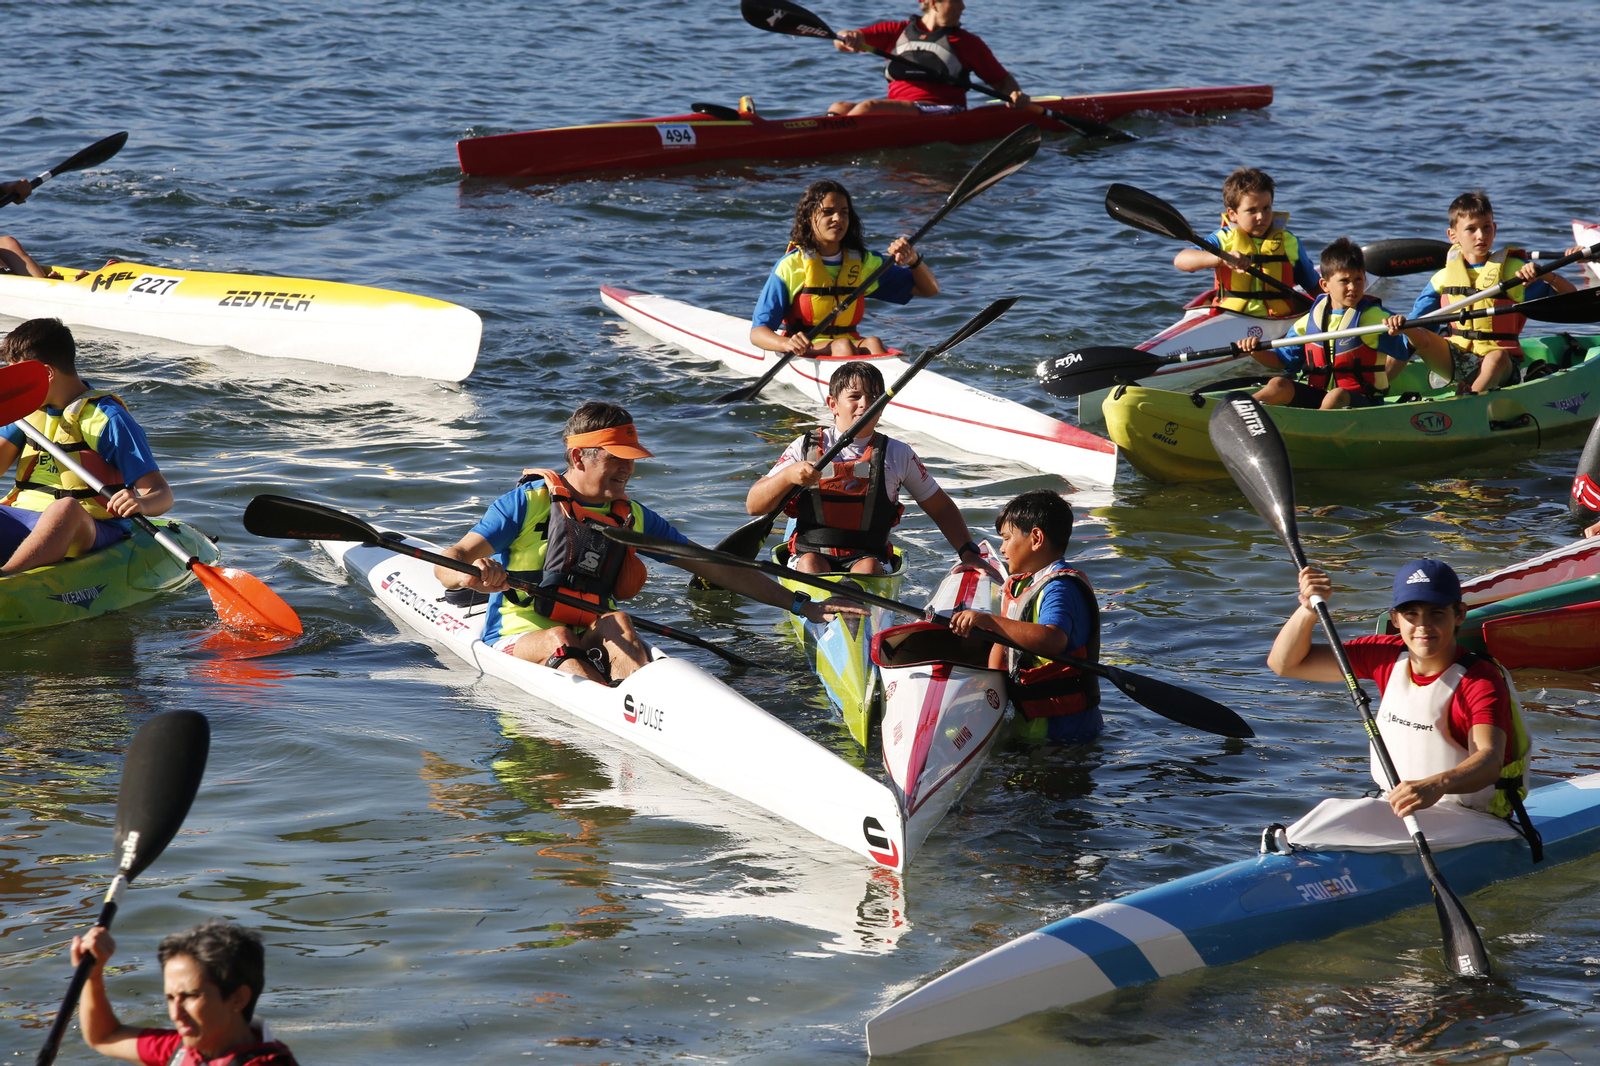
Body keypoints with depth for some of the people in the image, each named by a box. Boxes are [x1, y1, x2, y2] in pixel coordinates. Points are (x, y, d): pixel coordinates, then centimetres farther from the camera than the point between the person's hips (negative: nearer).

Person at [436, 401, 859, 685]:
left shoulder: (632, 519, 14)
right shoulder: (529, 502, -3)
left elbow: (716, 569, 15)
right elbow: (448, 563, -11)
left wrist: (802, 605, 9)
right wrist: (471, 574, -38)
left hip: (590, 642, 4)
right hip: (518, 637, -4)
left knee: (617, 623, -29)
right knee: (558, 639, -36)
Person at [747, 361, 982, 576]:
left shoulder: (898, 455, 10)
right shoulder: (805, 448, 7)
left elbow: (941, 508, 20)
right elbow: (753, 505, 2)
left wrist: (968, 552, 7)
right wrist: (788, 475, -17)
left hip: (869, 557, 0)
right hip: (810, 552, 0)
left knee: (867, 567, -32)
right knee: (811, 564, -33)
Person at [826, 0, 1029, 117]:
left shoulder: (966, 42, 12)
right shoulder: (896, 31, 18)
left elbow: (1002, 80, 17)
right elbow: (842, 41, 12)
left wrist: (1015, 95, -6)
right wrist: (849, 38, -14)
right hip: (896, 110, 5)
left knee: (869, 107, -28)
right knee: (839, 109, -19)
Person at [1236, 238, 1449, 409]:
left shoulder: (1372, 317, -4)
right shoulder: (1313, 319, 9)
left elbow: (1424, 341, -12)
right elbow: (1282, 359, 18)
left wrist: (1405, 328, -35)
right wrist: (1256, 352, -2)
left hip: (1360, 399, -4)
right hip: (1316, 394, 4)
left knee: (1336, 397, -35)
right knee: (1279, 385, -17)